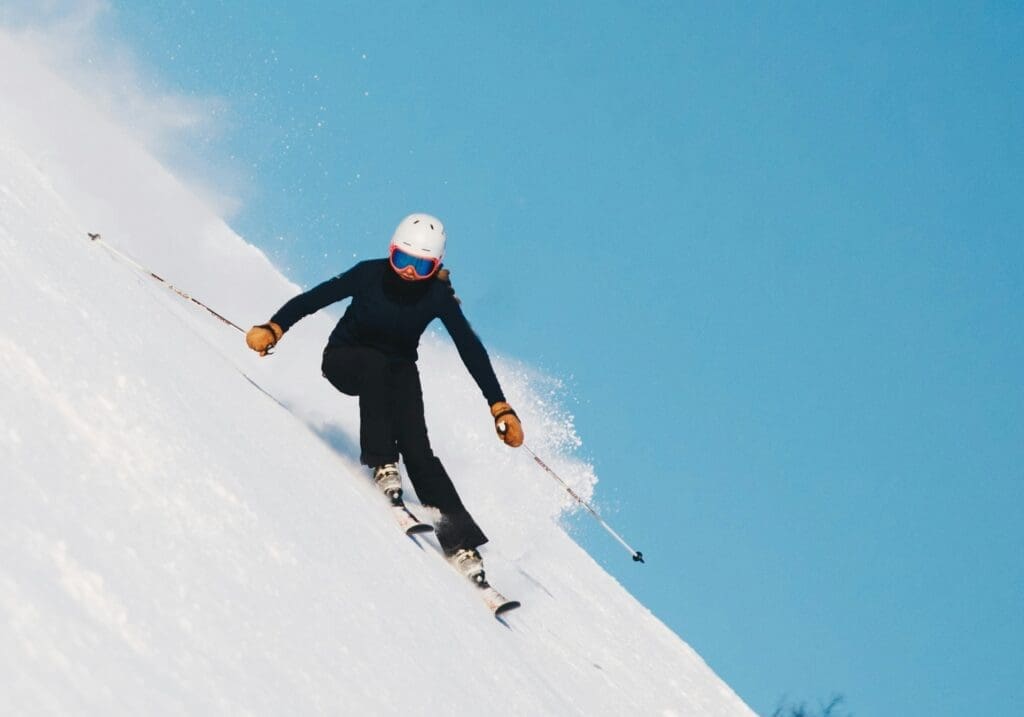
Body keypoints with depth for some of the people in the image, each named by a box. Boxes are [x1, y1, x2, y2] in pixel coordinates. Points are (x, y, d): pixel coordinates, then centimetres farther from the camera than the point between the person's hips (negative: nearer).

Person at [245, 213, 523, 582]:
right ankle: (382, 464, -33)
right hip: (345, 359, -1)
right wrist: (273, 329, -40)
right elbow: (313, 298, -23)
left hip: (398, 369, 1)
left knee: (417, 449, -20)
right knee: (377, 366, -39)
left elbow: (471, 351, -18)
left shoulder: (438, 296, -19)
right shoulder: (370, 274, -23)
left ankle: (461, 542, -23)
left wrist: (500, 408, -24)